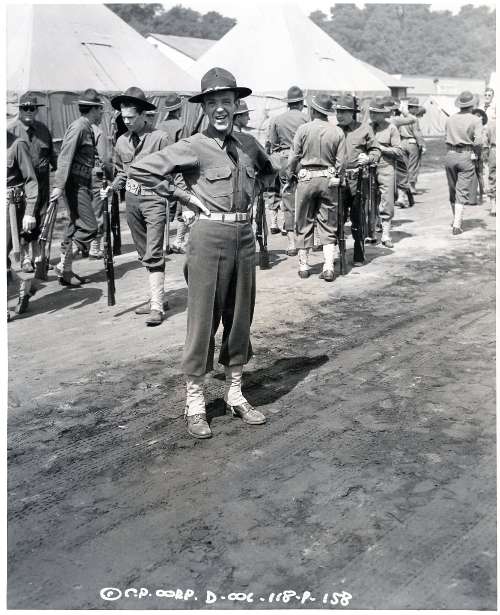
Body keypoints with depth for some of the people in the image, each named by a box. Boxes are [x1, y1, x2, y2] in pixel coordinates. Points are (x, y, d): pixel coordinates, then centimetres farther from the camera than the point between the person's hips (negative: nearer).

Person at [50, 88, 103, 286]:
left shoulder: (87, 128, 16)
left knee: (75, 227, 12)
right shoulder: (78, 127, -12)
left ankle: (66, 271, 18)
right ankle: (63, 267, -4)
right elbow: (65, 157, -20)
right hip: (76, 184, -10)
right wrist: (59, 185, -27)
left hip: (83, 184, 10)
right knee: (89, 227, -11)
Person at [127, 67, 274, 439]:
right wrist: (182, 194, -8)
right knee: (203, 319, 0)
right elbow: (139, 170, -9)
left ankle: (235, 394, 26)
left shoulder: (248, 143, 8)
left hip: (245, 237, 6)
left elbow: (267, 169, 30)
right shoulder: (193, 147, -8)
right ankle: (195, 402, 13)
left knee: (240, 317, 12)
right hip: (209, 237, -6)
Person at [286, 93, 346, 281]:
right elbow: (341, 162, 0)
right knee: (328, 225, 7)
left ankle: (303, 265, 14)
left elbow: (293, 158, -3)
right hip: (328, 180, 1)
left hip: (306, 178, -1)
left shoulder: (303, 129, -5)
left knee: (304, 223, 9)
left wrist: (288, 179, 10)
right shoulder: (338, 132, -1)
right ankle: (328, 267, 1)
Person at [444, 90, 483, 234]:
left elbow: (446, 138, 11)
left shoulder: (450, 119, 8)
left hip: (450, 156, 4)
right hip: (466, 156, -4)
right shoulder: (475, 120, -6)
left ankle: (456, 220, 31)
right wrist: (477, 154, 2)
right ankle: (457, 225, -8)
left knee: (453, 190, 16)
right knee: (462, 191, -2)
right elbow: (478, 141, -14)